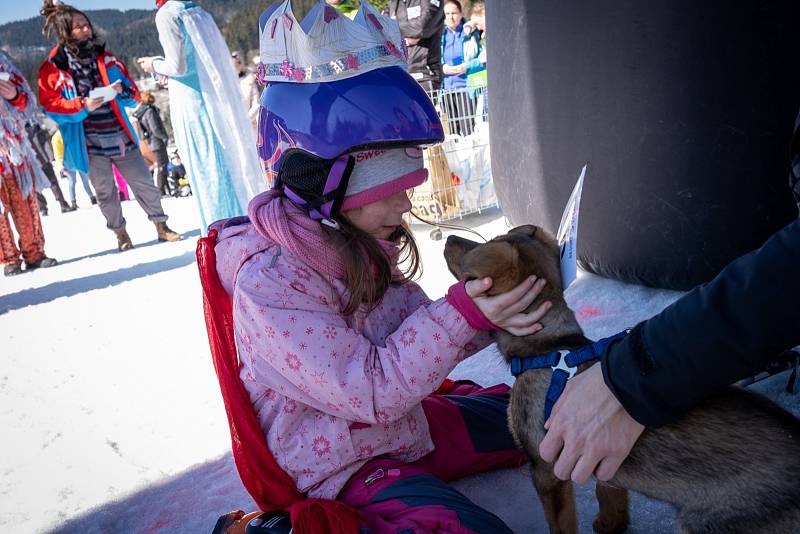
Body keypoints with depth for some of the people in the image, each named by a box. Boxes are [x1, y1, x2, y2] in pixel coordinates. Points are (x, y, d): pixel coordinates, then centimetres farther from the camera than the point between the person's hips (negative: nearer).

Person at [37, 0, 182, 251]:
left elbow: (133, 94, 12)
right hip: (90, 143, -3)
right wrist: (83, 106, -21)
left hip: (120, 136, 3)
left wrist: (122, 91, -11)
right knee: (106, 192, 6)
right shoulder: (53, 68, -3)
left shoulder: (106, 58, 9)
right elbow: (49, 105, -6)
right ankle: (121, 234, 21)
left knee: (144, 183, 5)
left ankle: (161, 226, 17)